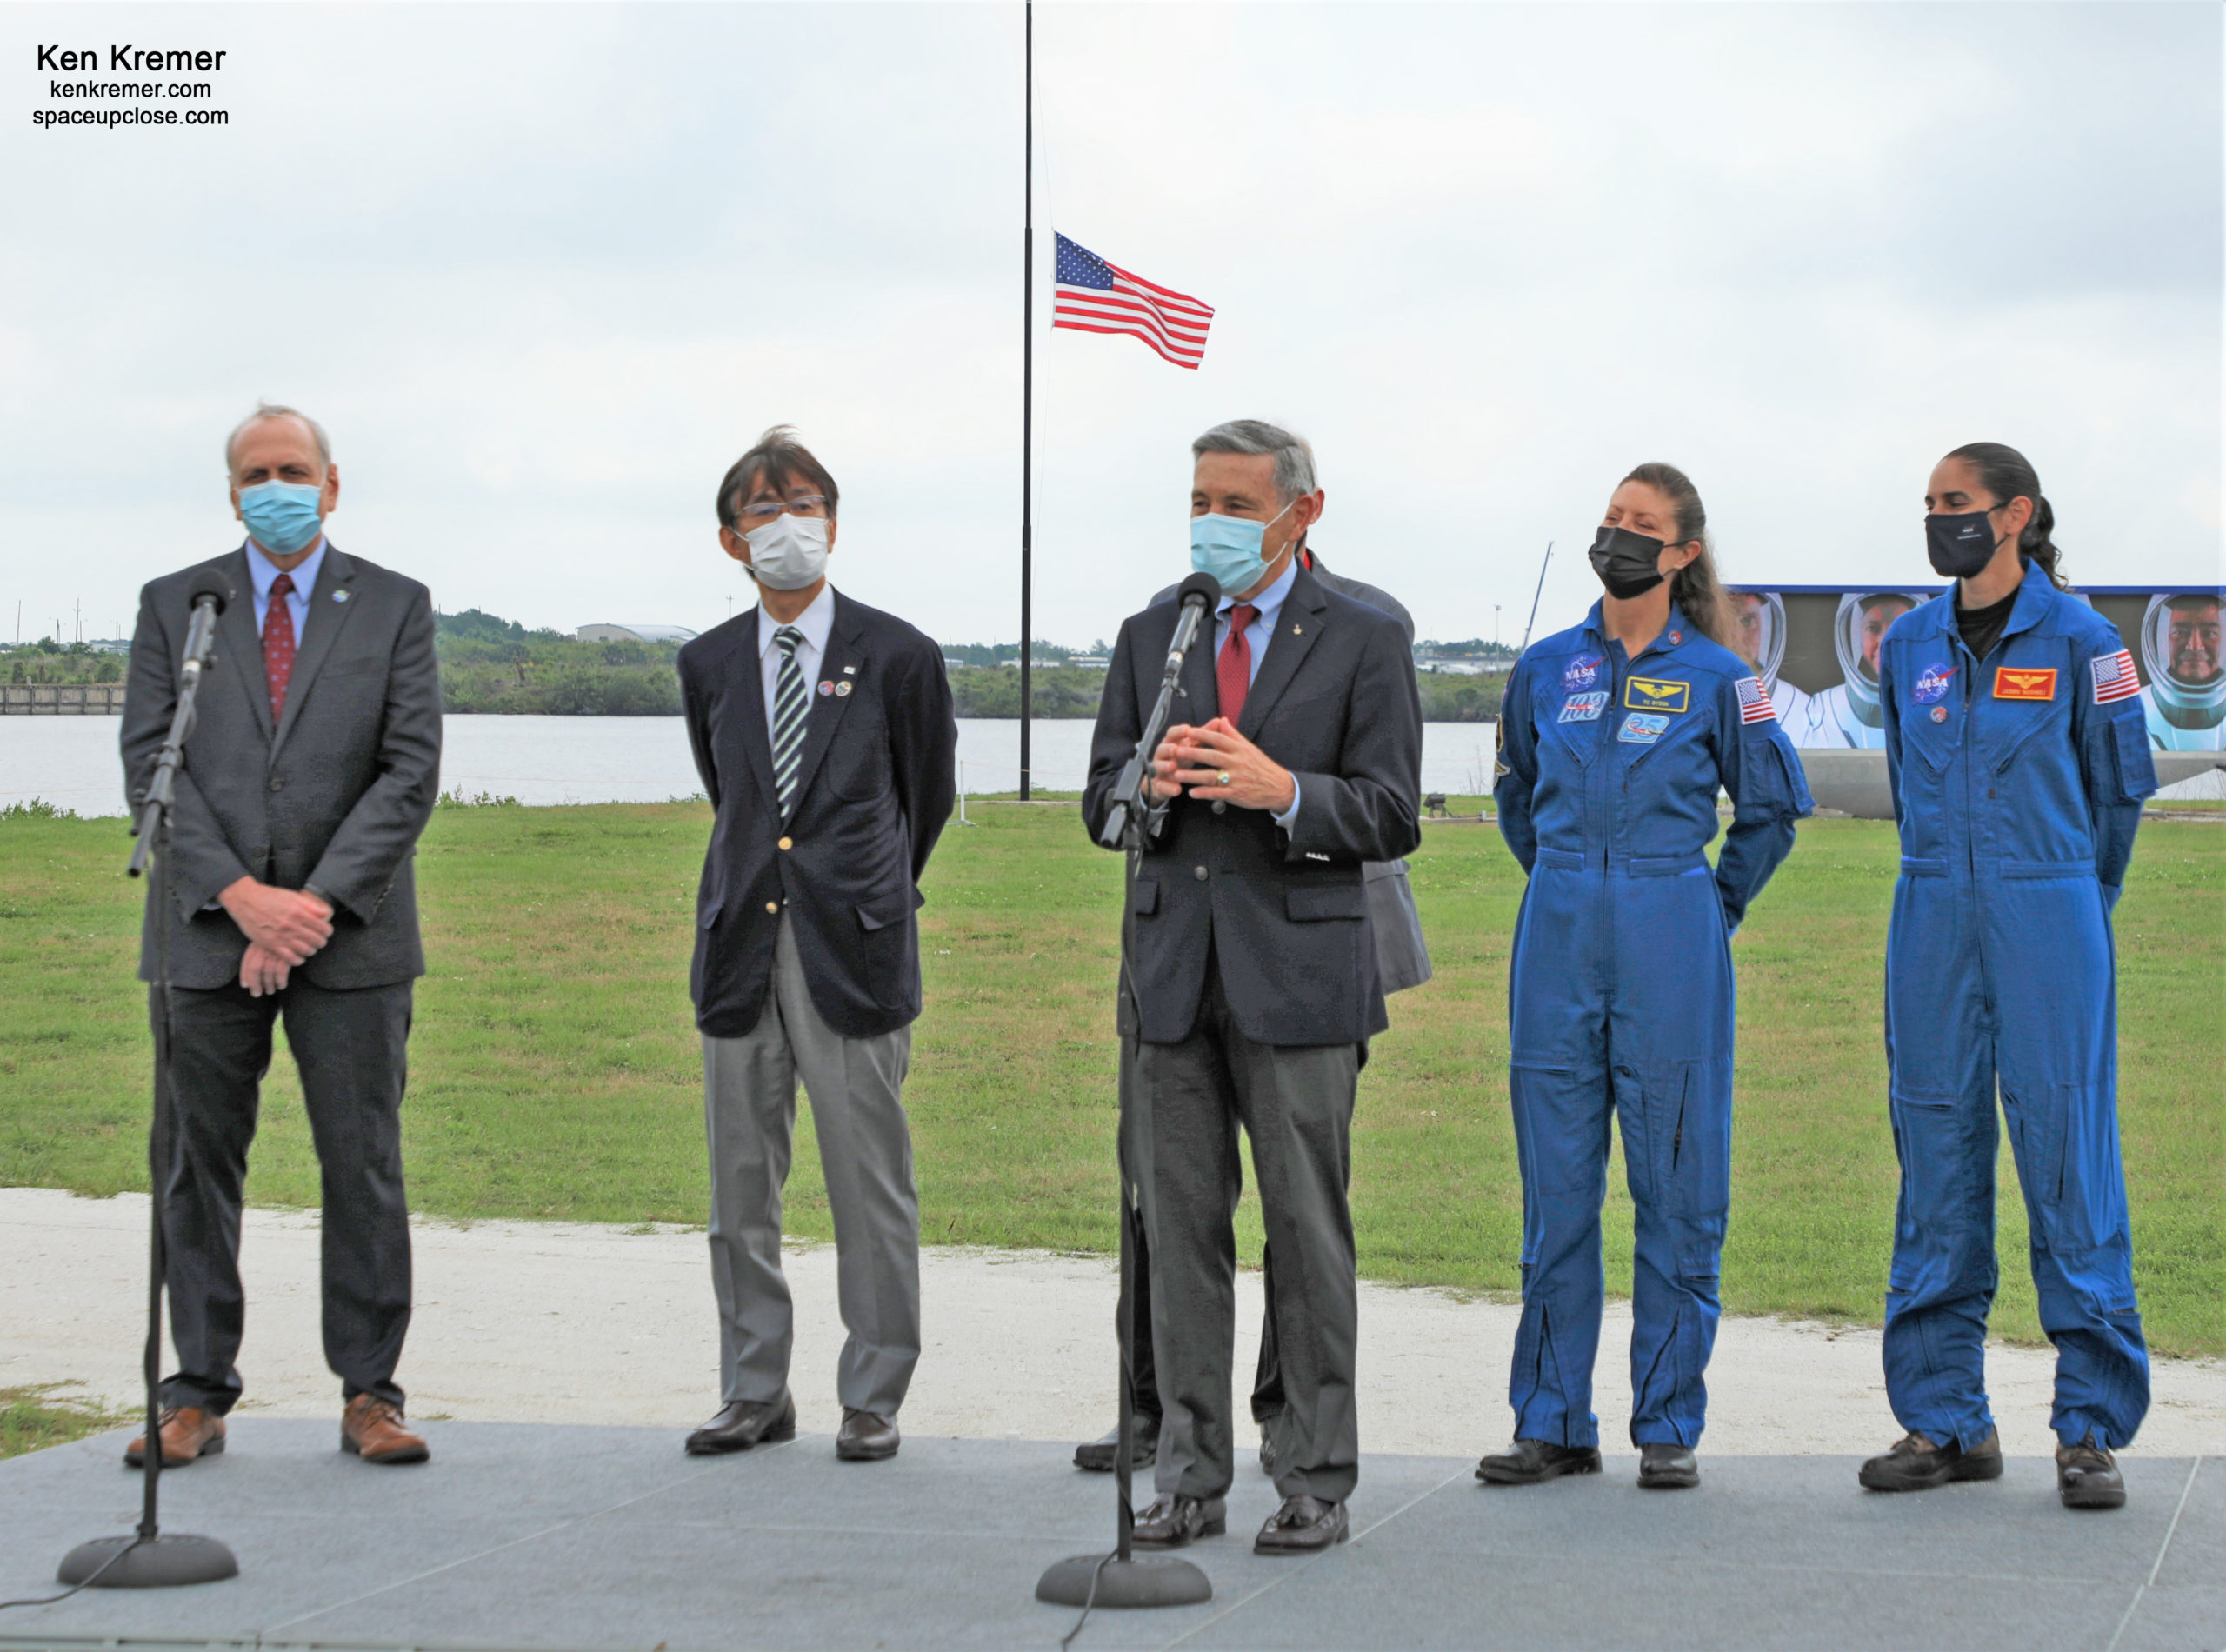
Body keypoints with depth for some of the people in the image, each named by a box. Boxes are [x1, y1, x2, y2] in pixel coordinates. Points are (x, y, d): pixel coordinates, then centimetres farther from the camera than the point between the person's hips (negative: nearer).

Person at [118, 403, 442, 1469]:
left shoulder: (394, 608, 6)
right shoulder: (174, 606, 8)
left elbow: (411, 772, -3)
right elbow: (150, 765, 0)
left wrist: (316, 904, -13)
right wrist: (240, 895, -13)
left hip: (351, 941, -1)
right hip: (206, 936, 1)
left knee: (364, 1169, 1)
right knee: (199, 1168, 4)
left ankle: (368, 1393, 8)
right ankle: (198, 1395, 11)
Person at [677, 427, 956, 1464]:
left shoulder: (897, 658, 0)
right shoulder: (709, 665, 11)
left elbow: (928, 798, 12)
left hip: (853, 950, -4)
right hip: (739, 947, 4)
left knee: (870, 1185, -2)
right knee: (740, 1184, 7)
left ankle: (873, 1399, 7)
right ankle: (755, 1392, 17)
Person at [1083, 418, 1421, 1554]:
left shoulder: (1362, 642, 2)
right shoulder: (1150, 638, 13)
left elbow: (1393, 818, -4)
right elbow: (1101, 807, 11)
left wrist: (1284, 790, -20)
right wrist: (1152, 786, -11)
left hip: (1298, 972, -3)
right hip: (1171, 969, 4)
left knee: (1308, 1232, -1)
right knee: (1180, 1227, 5)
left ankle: (1316, 1482, 6)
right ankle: (1190, 1477, 12)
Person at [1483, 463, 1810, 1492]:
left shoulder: (1715, 677, 0)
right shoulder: (1545, 669, 8)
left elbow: (1773, 807, 11)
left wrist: (1714, 906, 9)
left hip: (1671, 945, -3)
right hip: (1558, 939, 3)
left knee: (1674, 1184, 0)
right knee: (1555, 1184, 4)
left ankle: (1669, 1427, 8)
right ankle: (1553, 1424, 11)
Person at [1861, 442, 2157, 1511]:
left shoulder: (2076, 638, -3)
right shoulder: (1910, 647, 9)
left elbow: (2121, 783, 7)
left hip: (2050, 924, -4)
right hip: (1934, 925, 4)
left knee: (2069, 1156, -5)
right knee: (1936, 1153, 5)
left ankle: (2092, 1428, 0)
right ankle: (1944, 1419, 12)